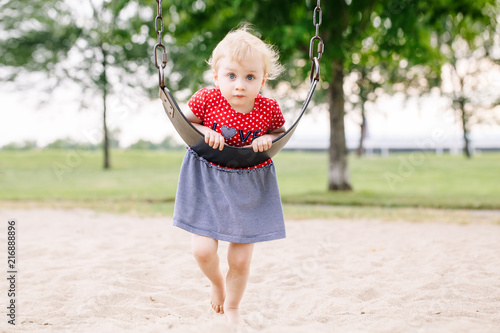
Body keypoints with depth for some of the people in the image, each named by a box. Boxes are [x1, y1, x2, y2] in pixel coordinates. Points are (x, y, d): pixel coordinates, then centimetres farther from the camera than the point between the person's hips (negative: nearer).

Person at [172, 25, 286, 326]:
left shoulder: (269, 109, -13)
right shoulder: (207, 99, -16)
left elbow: (282, 133, 5)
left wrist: (268, 139, -17)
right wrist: (204, 131, -21)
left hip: (250, 186, 1)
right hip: (208, 180, 0)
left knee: (241, 259, 6)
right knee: (203, 250, -7)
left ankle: (232, 308, 34)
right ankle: (217, 281, 31)